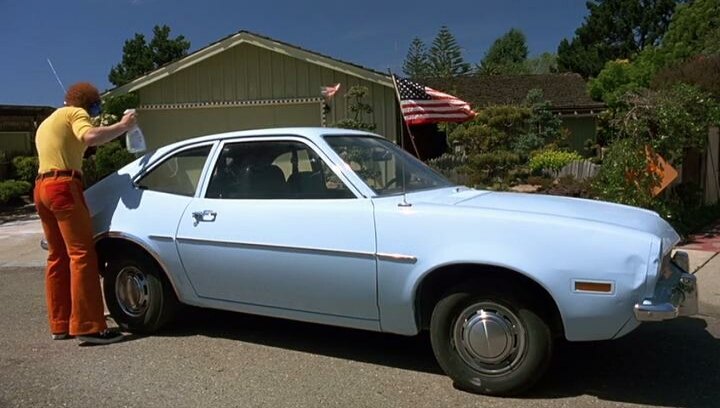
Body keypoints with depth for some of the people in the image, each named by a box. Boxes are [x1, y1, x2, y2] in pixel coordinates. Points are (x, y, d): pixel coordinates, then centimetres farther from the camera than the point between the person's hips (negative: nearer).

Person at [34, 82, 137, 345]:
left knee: (58, 257, 11)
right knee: (82, 254, -13)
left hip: (42, 187, 10)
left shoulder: (47, 123, 30)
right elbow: (90, 137, -20)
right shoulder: (75, 113, 2)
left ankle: (60, 324, 13)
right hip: (63, 186, -10)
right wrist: (123, 126, -11)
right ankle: (88, 327, -17)